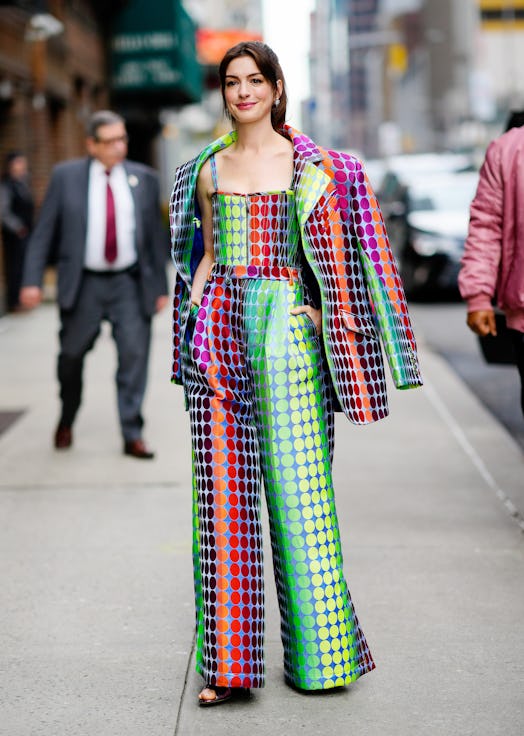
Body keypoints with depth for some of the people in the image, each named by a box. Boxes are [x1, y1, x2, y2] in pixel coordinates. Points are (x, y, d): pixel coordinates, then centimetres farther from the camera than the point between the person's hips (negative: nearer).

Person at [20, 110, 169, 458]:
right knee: (71, 356, 10)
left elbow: (156, 236, 7)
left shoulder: (144, 178, 4)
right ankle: (67, 422, 35)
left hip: (130, 284, 1)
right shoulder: (66, 176, 0)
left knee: (134, 354, -6)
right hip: (83, 284, 0)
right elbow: (44, 232, 0)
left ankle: (133, 435, 2)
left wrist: (161, 286, 5)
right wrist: (32, 281, -6)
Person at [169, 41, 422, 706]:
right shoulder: (208, 169, 14)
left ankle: (319, 652, 11)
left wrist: (322, 314, -5)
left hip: (286, 326, -3)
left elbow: (332, 254, 5)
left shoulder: (312, 166, 4)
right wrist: (195, 310, 5)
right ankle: (228, 661, 5)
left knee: (298, 484, -2)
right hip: (219, 326, 3)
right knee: (224, 486, 0)